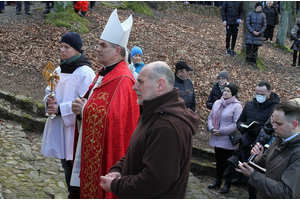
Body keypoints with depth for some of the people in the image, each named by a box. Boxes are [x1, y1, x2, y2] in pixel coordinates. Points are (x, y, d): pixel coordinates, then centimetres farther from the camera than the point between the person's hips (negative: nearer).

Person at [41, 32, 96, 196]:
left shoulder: (85, 73, -13)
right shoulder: (58, 70, 11)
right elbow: (49, 91, 20)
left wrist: (60, 109, -18)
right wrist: (49, 101, -4)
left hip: (75, 127, -7)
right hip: (58, 126, 8)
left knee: (74, 165, -5)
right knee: (66, 163, 15)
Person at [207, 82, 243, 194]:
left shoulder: (237, 106, -12)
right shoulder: (217, 103, 8)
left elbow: (236, 124, -16)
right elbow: (210, 117, 12)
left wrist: (221, 131, -19)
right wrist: (211, 128, -7)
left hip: (228, 140, -6)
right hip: (216, 139, 6)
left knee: (227, 162, 5)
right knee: (219, 161, 18)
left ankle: (227, 184, 17)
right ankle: (218, 180, 31)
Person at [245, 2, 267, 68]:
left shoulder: (263, 15, 2)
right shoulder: (250, 14, -1)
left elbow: (264, 25, 3)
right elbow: (247, 24, -2)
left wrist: (259, 32, -10)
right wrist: (253, 31, -13)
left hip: (259, 34, 1)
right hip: (250, 33, -1)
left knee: (255, 48, 2)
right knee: (249, 46, -2)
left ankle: (253, 62, 8)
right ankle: (248, 58, 20)